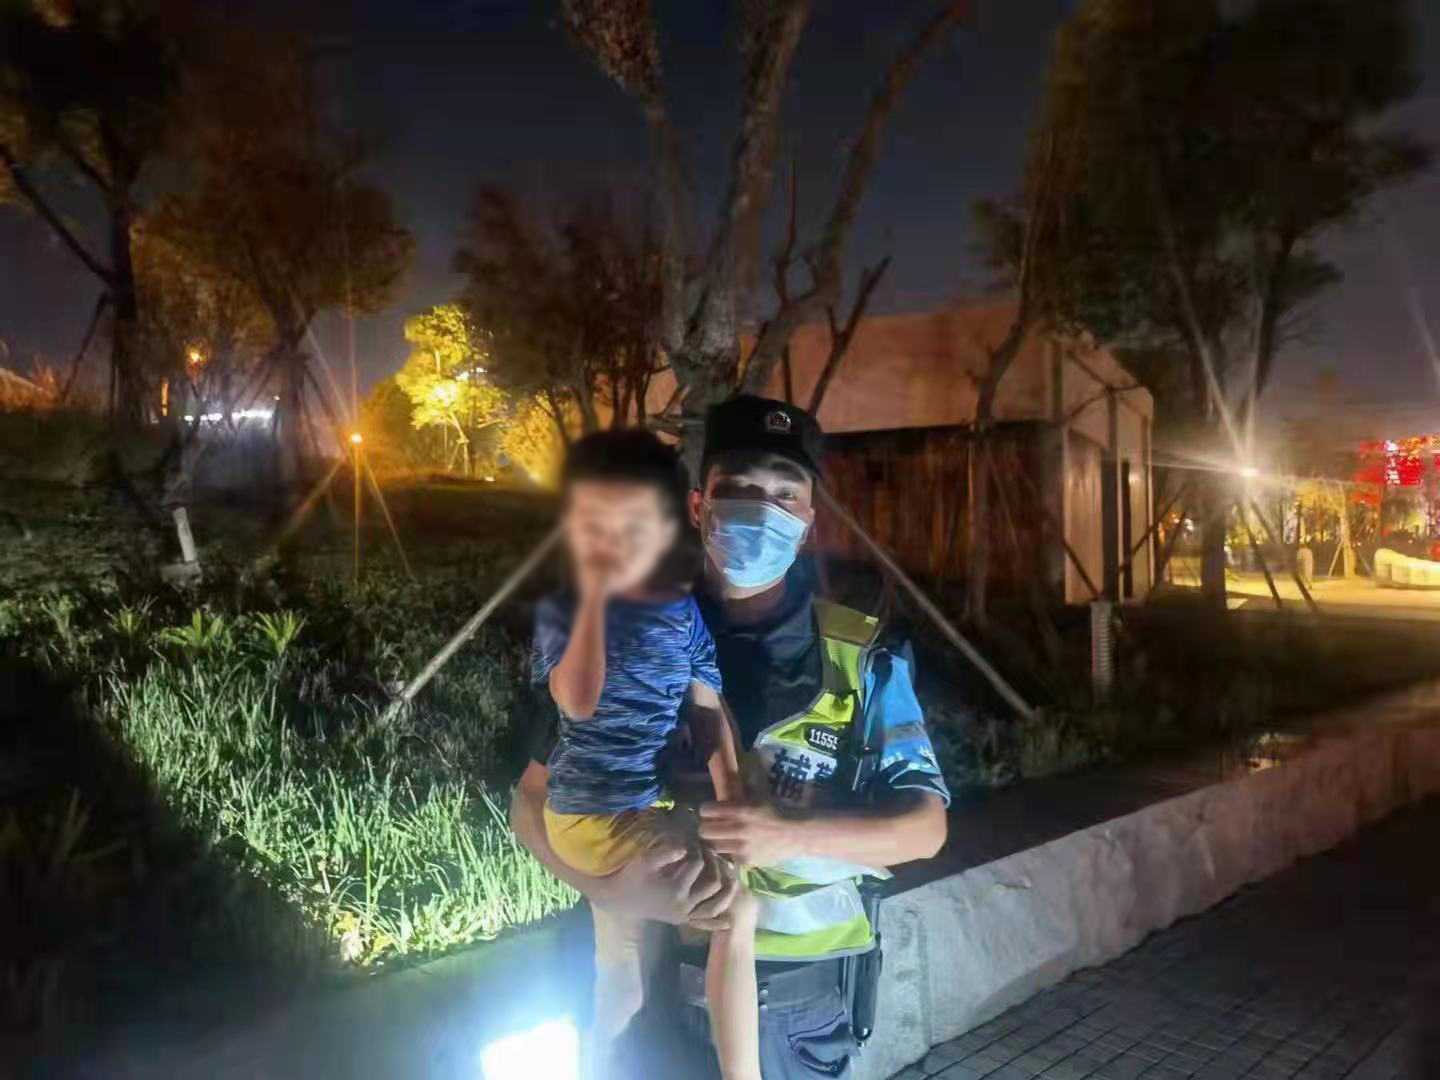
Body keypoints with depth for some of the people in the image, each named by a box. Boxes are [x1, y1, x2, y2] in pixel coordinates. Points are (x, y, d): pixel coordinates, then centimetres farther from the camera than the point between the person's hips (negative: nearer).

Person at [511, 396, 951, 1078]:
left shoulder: (861, 659, -9)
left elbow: (925, 823, -6)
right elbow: (536, 800, -2)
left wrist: (795, 836, -24)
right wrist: (614, 889, -21)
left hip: (801, 1001, 0)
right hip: (657, 985, 0)